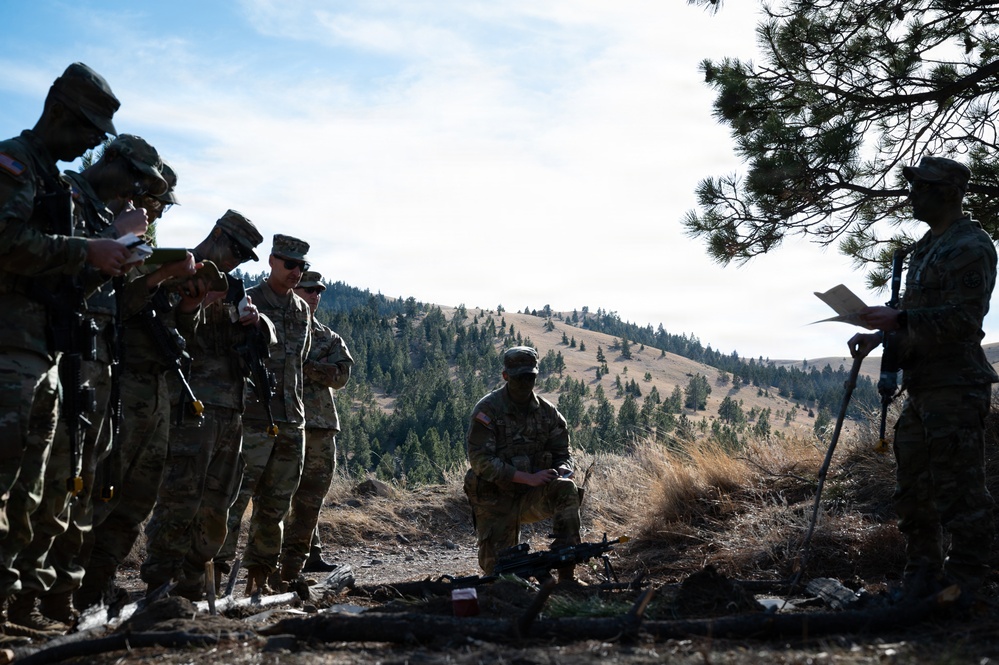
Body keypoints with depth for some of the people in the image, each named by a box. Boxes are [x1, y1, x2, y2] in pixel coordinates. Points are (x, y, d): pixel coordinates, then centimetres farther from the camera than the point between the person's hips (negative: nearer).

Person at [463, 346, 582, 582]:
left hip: (532, 496, 3)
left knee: (566, 489, -27)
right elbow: (479, 459, -19)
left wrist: (563, 471, -17)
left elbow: (562, 453, 9)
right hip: (495, 500, -3)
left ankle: (566, 572, -23)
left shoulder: (547, 411, 2)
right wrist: (528, 478, -26)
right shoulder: (487, 409, -11)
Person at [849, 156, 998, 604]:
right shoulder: (926, 247, 19)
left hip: (955, 388, -10)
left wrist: (898, 319, -22)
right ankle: (922, 577, 26)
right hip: (921, 389, 10)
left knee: (959, 491, -5)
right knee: (913, 489, 15)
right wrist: (879, 335, 15)